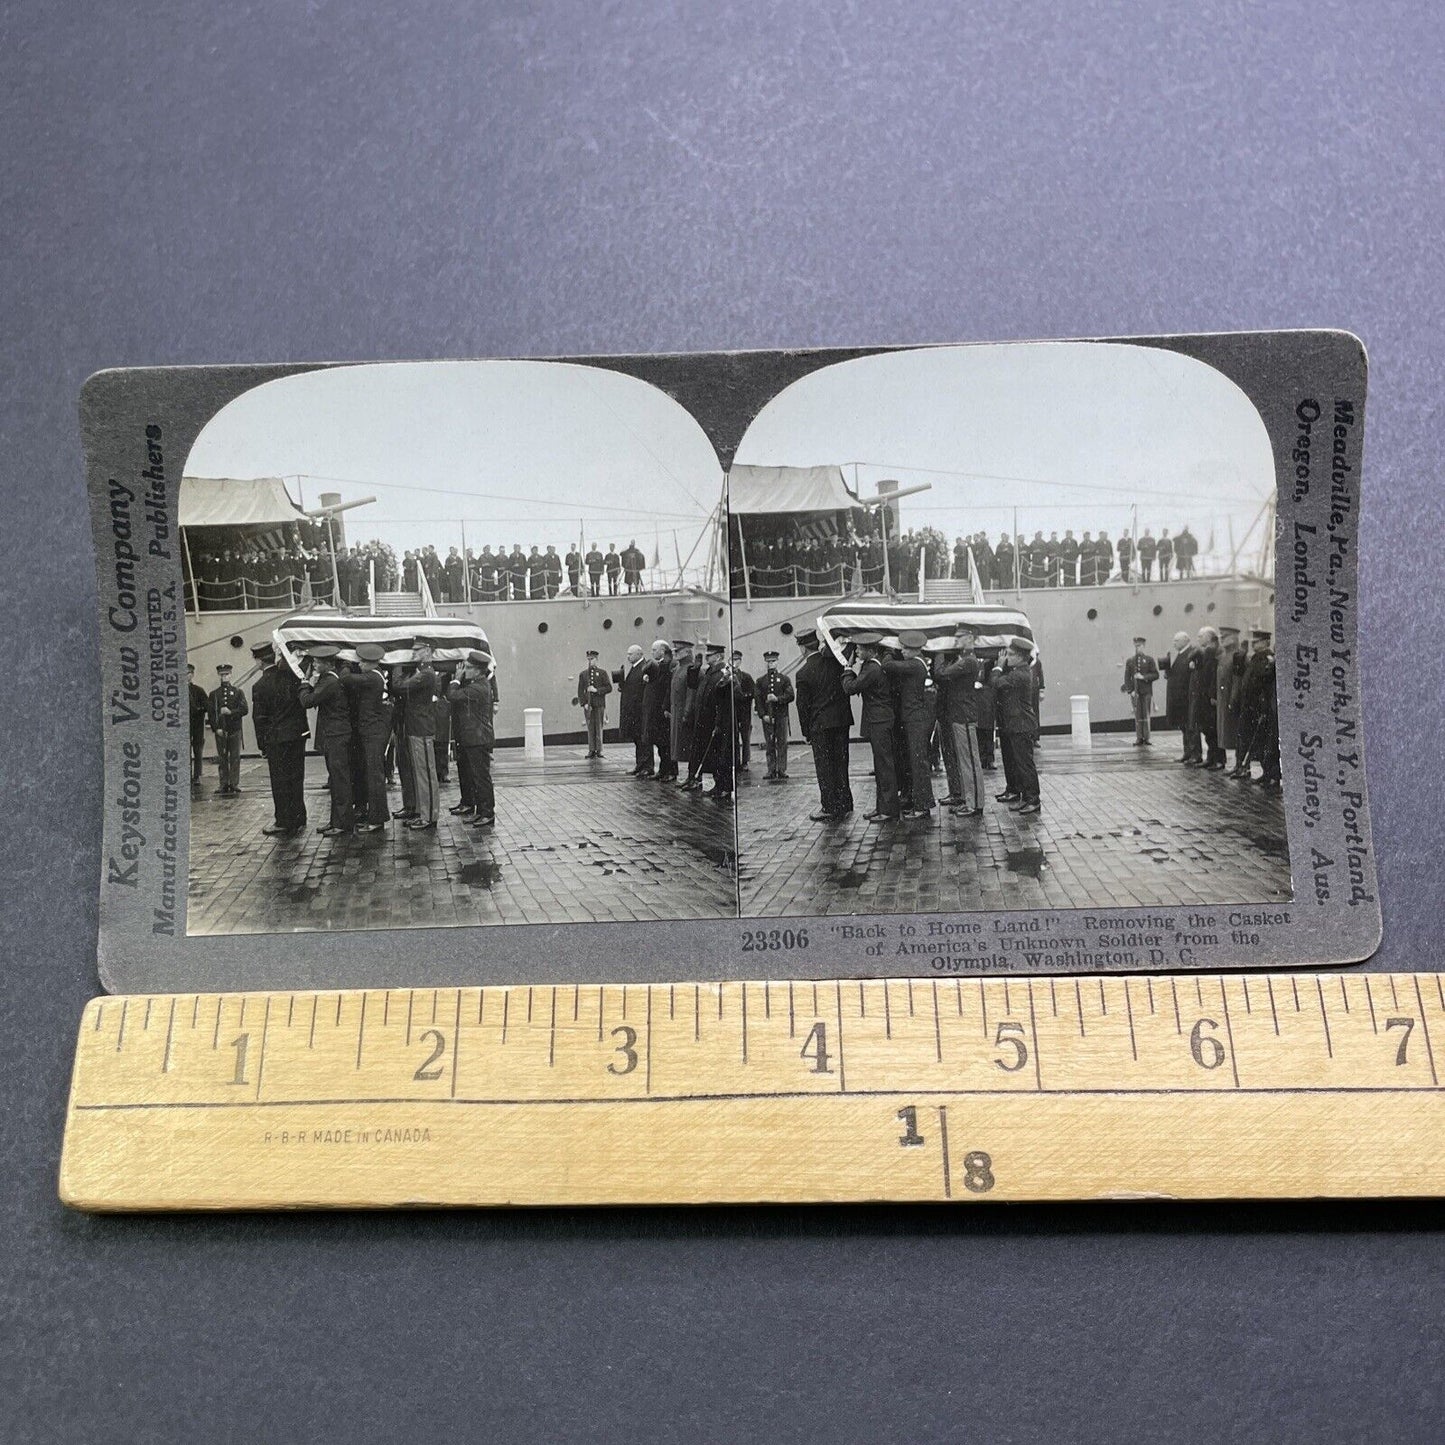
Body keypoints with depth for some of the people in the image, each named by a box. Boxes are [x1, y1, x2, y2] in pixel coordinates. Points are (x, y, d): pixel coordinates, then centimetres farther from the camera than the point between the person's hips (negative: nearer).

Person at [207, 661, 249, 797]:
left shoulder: (238, 692, 8)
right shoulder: (213, 694, 9)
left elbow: (244, 709, -1)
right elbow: (210, 714, 3)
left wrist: (231, 712, -16)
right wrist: (216, 728, -8)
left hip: (235, 730, -1)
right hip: (220, 731, 1)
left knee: (235, 758, -1)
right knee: (222, 759, 2)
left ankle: (234, 784, 2)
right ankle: (224, 784, 5)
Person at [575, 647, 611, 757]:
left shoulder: (602, 672, 6)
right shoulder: (583, 674, 10)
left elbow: (609, 688, 0)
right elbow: (580, 690, 7)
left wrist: (597, 690, -12)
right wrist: (584, 703, -5)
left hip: (599, 704, -1)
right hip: (588, 705, 1)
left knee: (599, 727, -2)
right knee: (590, 728, 1)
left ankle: (599, 750, 2)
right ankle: (591, 750, 3)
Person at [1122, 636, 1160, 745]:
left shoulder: (1149, 660, 5)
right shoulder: (1129, 661, 9)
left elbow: (1156, 675, 0)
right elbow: (1127, 677, 6)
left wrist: (1143, 677, -13)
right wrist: (1130, 690, -5)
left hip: (1146, 692, -1)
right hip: (1135, 692, 1)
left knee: (1146, 715, -2)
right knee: (1138, 716, 0)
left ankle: (1146, 738, 2)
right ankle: (1139, 738, 3)